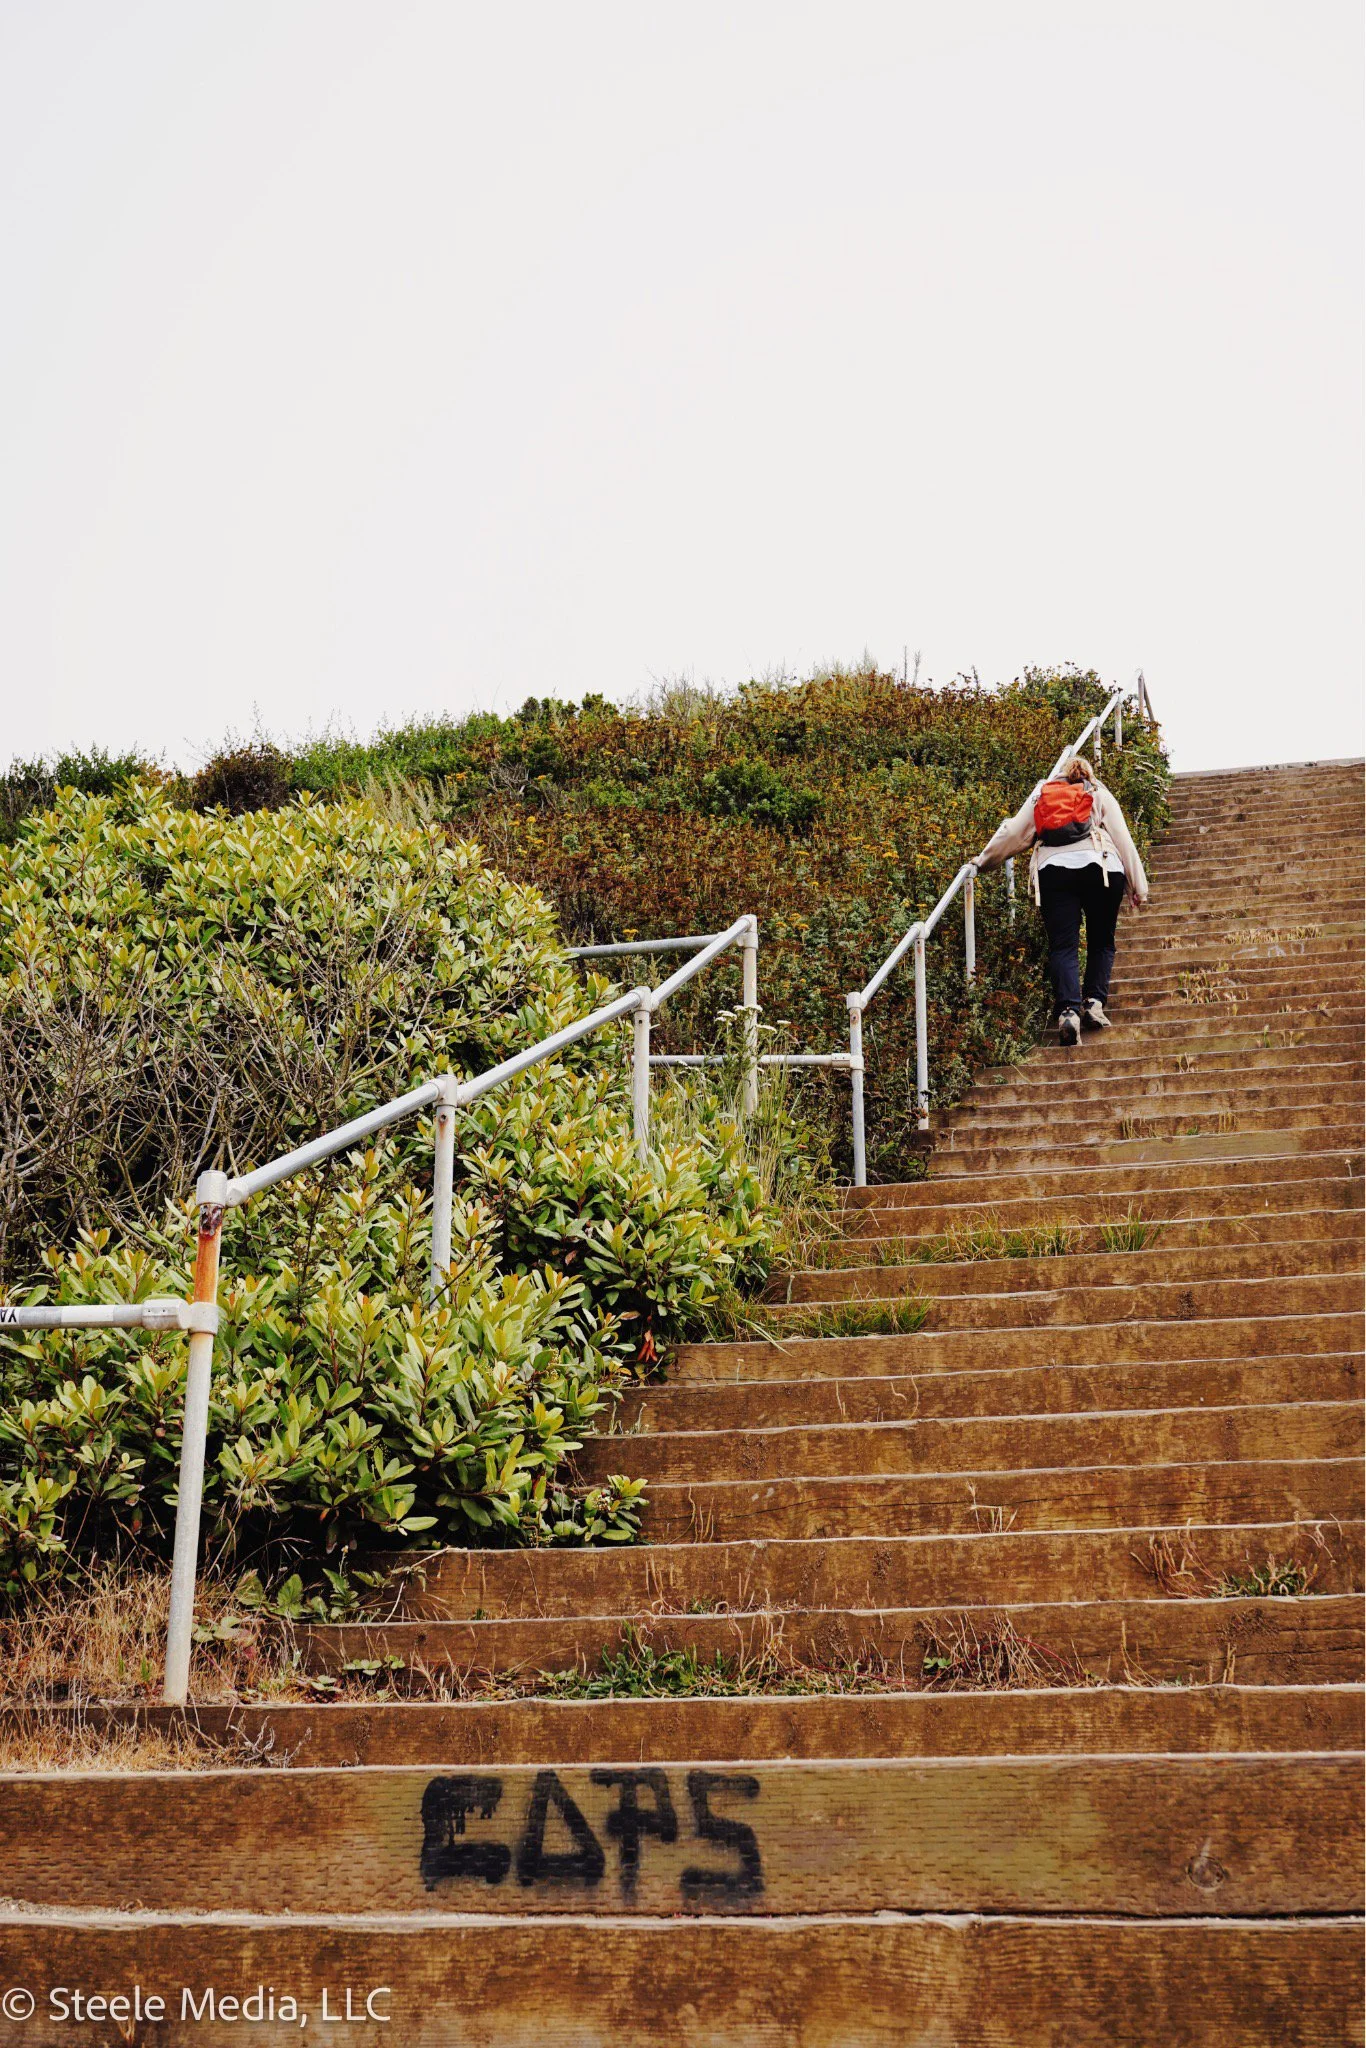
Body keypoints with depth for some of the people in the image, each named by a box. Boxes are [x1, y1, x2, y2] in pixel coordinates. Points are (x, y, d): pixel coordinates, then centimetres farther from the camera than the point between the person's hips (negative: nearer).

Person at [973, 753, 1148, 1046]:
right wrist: (1138, 887, 15)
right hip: (1101, 868, -1)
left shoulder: (1040, 794, 25)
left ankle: (1068, 1010, -23)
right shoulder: (1101, 794, 21)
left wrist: (983, 860, 34)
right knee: (1101, 942, 12)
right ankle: (1094, 1002, -3)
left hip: (1052, 869, 1)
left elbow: (1012, 833, 21)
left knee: (1063, 945, -4)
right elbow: (1123, 839, 14)